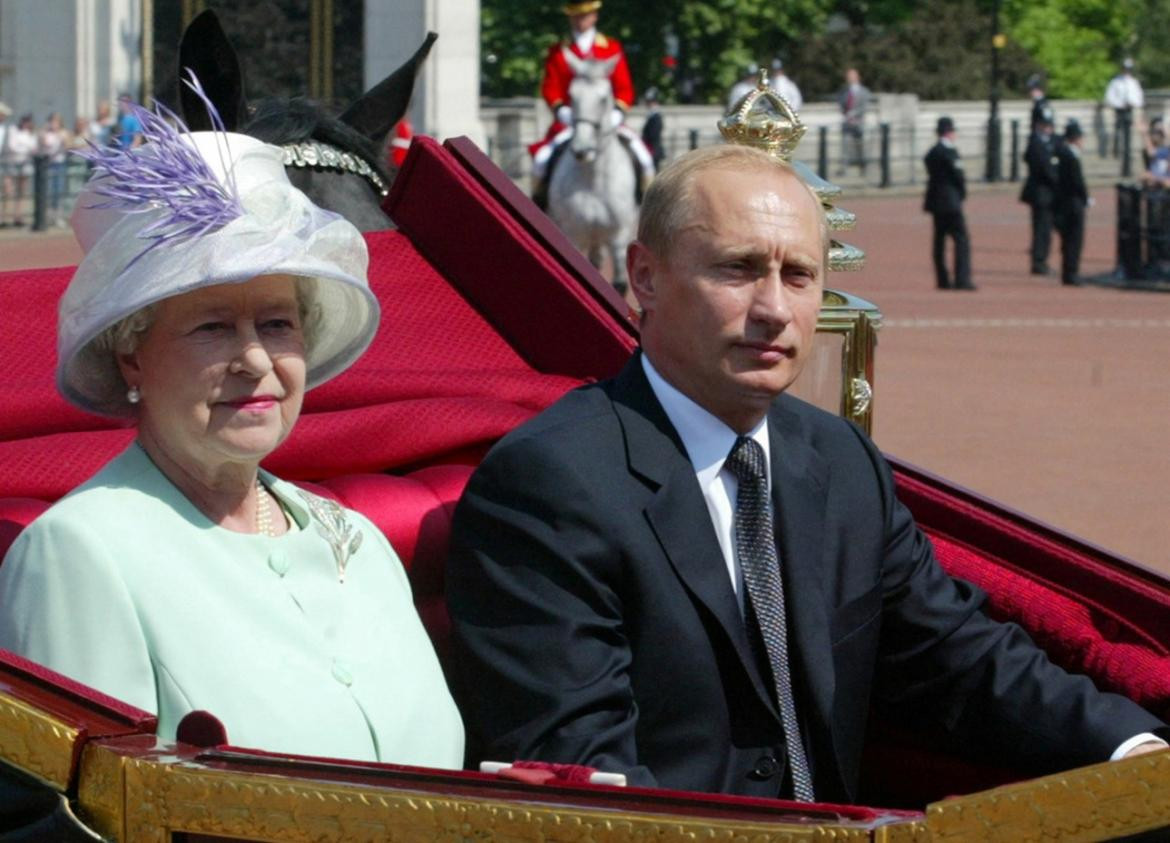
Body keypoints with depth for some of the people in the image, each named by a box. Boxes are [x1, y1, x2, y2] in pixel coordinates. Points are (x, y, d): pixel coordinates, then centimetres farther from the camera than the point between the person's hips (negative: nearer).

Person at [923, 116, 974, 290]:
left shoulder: (931, 153, 11)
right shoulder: (949, 151, -13)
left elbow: (931, 175, 13)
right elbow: (958, 176, -13)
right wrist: (962, 193, 4)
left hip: (935, 202, 8)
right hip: (951, 202, -8)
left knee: (939, 241, 12)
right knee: (961, 239, -8)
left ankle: (942, 280, 15)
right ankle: (962, 280, -16)